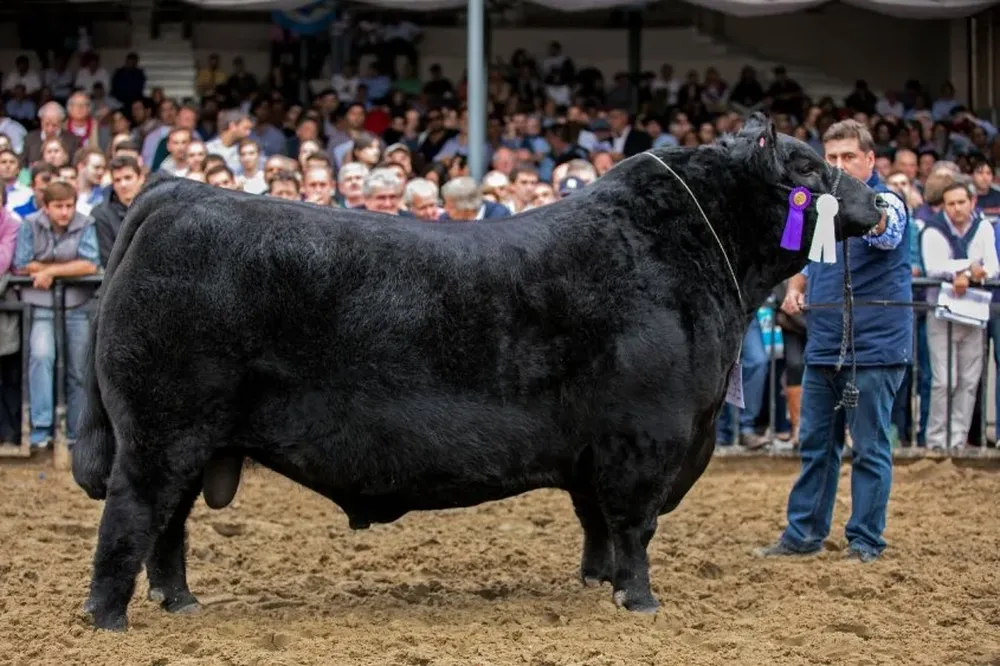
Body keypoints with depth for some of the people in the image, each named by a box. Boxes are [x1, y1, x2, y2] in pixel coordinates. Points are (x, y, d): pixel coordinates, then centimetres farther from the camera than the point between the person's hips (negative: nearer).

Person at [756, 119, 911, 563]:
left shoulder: (886, 202, -9)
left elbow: (886, 231, -34)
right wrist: (796, 287, 5)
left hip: (874, 348, -7)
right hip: (822, 345, 7)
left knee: (869, 449, 0)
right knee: (815, 444, 13)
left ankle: (865, 541, 8)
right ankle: (804, 533, 22)